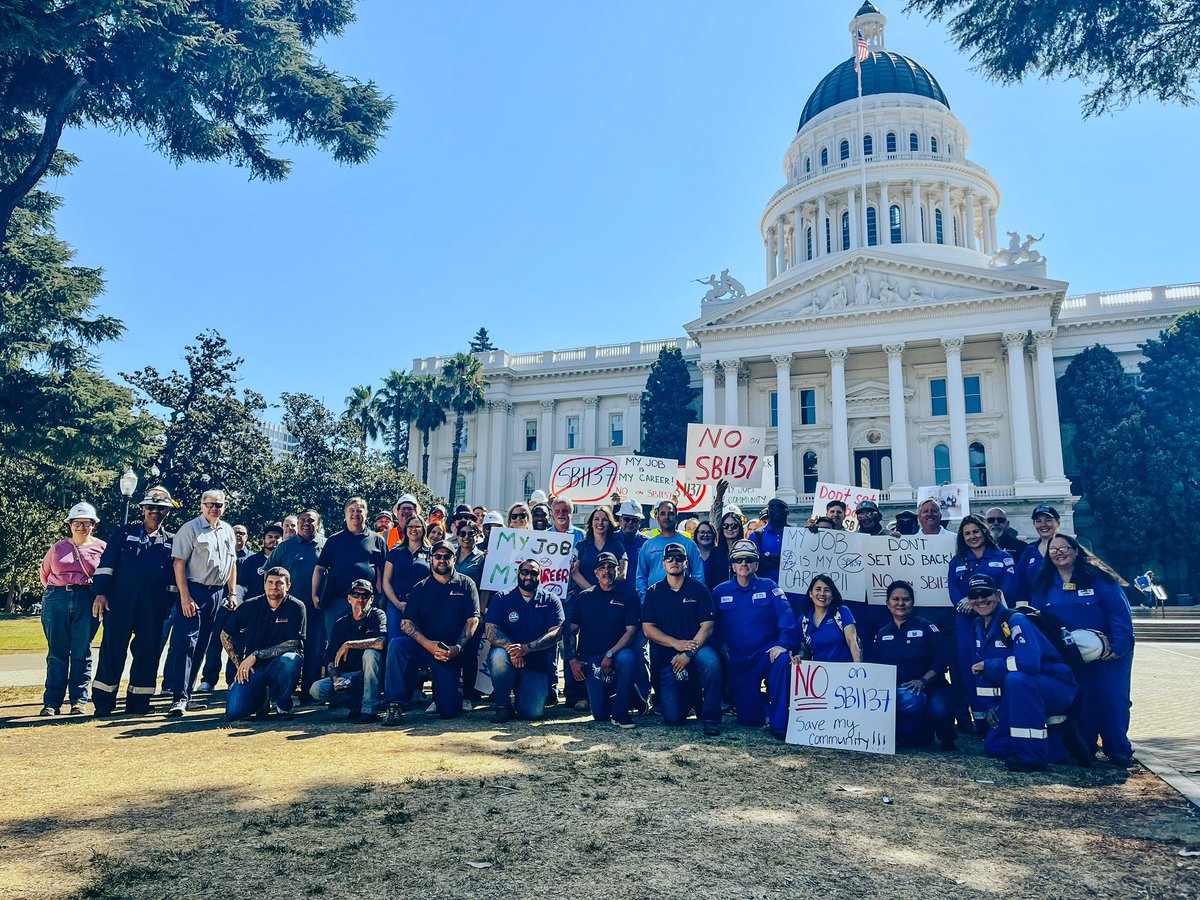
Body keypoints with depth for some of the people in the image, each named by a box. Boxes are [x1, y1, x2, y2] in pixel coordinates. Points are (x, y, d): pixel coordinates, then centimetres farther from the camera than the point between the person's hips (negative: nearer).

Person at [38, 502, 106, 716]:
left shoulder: (101, 547, 5)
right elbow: (44, 572, 24)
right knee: (57, 653, 3)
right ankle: (51, 702, 7)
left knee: (82, 653, 0)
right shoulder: (58, 548, 11)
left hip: (87, 602, -2)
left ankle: (79, 701, 5)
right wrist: (55, 590, 18)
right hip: (56, 601, 2)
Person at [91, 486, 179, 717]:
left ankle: (138, 702, 12)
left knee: (147, 651, 2)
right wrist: (101, 593, -6)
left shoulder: (171, 542, 12)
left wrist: (170, 606, 5)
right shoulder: (125, 533, 11)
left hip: (153, 606, 1)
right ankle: (103, 702, 8)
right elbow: (106, 564, 4)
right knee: (113, 648, -1)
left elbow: (174, 578, 11)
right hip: (120, 601, -1)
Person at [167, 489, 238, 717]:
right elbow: (179, 563, -11)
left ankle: (187, 693, 19)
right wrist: (185, 596, -17)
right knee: (185, 644, -10)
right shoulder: (190, 529, -5)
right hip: (194, 590, -6)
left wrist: (232, 593, 11)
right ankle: (179, 698, -9)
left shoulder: (228, 531, 13)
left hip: (219, 594, 6)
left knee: (201, 647, 10)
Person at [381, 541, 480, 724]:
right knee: (396, 644, -32)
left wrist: (457, 648, -17)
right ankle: (394, 706, -22)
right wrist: (428, 644, -18)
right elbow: (406, 623, -2)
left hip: (450, 653, -1)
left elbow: (473, 620, -3)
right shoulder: (420, 588, 7)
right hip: (423, 647, 1)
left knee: (449, 711, -9)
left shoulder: (465, 584, 5)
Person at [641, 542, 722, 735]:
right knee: (673, 718, -10)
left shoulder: (699, 590, 2)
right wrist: (676, 643, -14)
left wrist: (689, 652, -19)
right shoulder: (653, 593, 5)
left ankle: (711, 717, -17)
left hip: (696, 649, -1)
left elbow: (707, 626, -6)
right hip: (666, 656, 1)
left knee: (711, 660, -37)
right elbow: (648, 629, -1)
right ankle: (689, 698, 27)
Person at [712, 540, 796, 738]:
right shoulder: (720, 592, 6)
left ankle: (779, 723, -24)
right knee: (748, 719, -2)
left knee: (782, 660, -37)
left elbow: (786, 617, -11)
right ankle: (760, 706, 35)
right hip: (738, 661, 2)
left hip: (766, 653, -1)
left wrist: (783, 644, -25)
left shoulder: (769, 587, 0)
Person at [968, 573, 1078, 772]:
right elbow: (982, 673, 10)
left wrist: (988, 665, -23)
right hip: (1022, 695, 8)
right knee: (994, 746, 3)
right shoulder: (979, 627, 4)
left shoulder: (1014, 620, -20)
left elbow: (1029, 663, -36)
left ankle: (1033, 755, -29)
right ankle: (1059, 746, 17)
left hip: (1057, 688, -8)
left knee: (1015, 679, -38)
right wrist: (990, 706, 1)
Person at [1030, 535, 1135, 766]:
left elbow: (1120, 612, -13)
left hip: (1109, 651, -3)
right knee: (1080, 698, 3)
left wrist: (1118, 646, -19)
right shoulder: (1044, 583, 3)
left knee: (1110, 697, -5)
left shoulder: (1097, 577, -10)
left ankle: (1118, 750, 9)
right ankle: (1085, 747, 15)